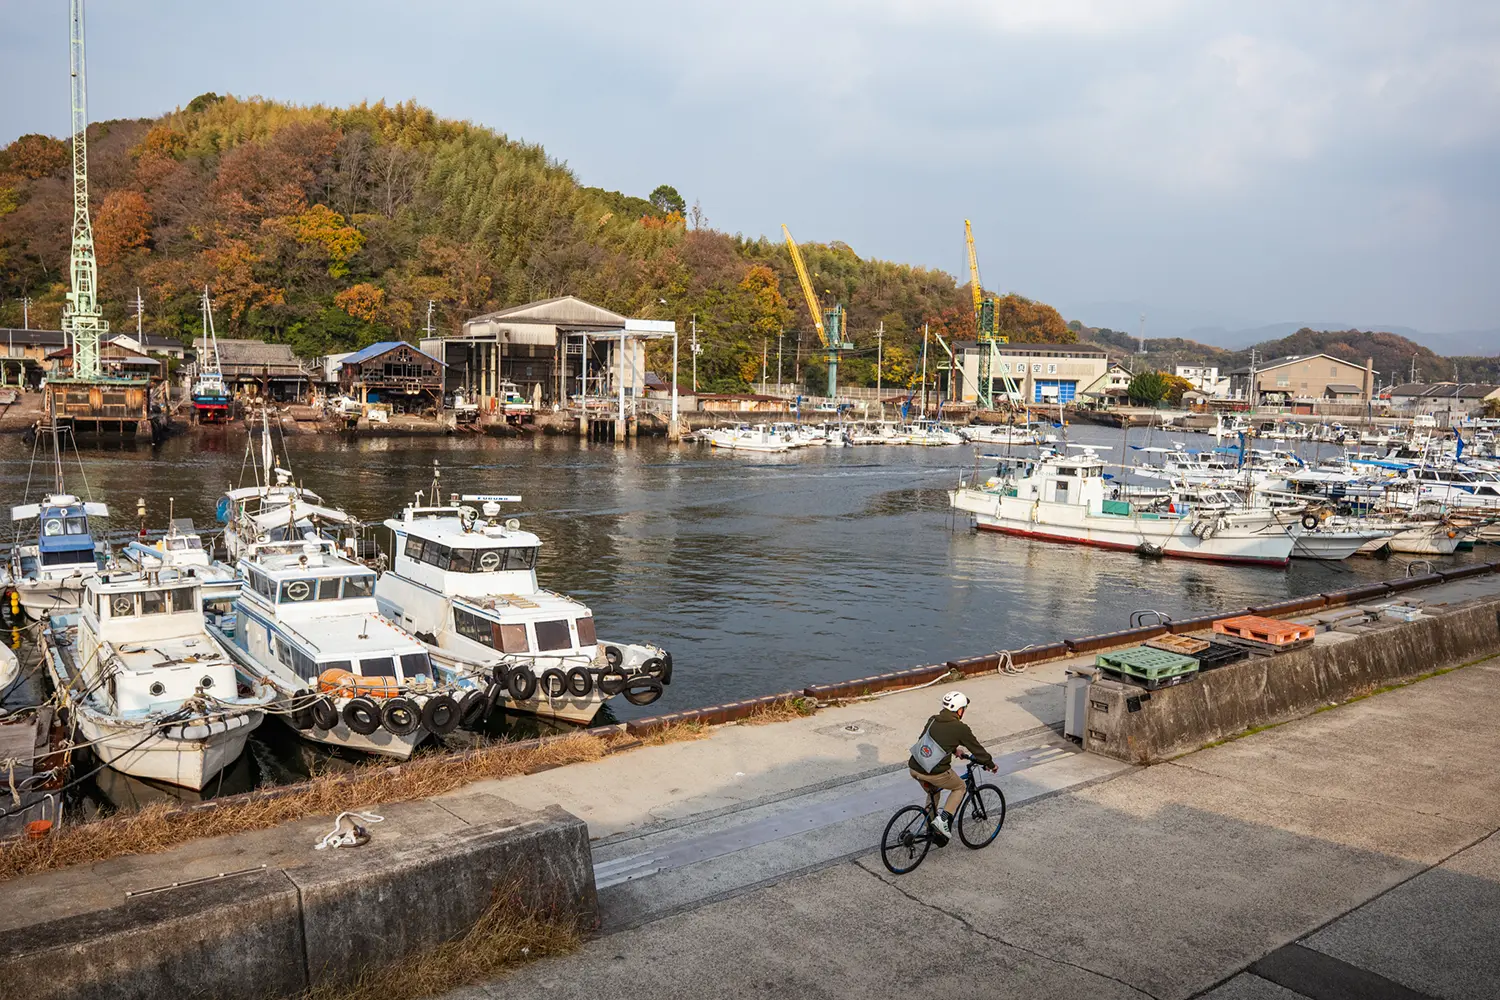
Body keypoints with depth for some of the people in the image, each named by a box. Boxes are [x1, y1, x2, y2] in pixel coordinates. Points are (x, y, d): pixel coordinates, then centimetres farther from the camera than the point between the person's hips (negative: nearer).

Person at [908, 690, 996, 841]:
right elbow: (977, 748, 6)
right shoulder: (960, 728, -5)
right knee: (960, 787, 21)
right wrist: (991, 764, 23)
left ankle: (931, 827, 40)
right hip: (935, 773, -6)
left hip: (914, 768, 6)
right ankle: (943, 819, 5)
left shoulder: (933, 720, 13)